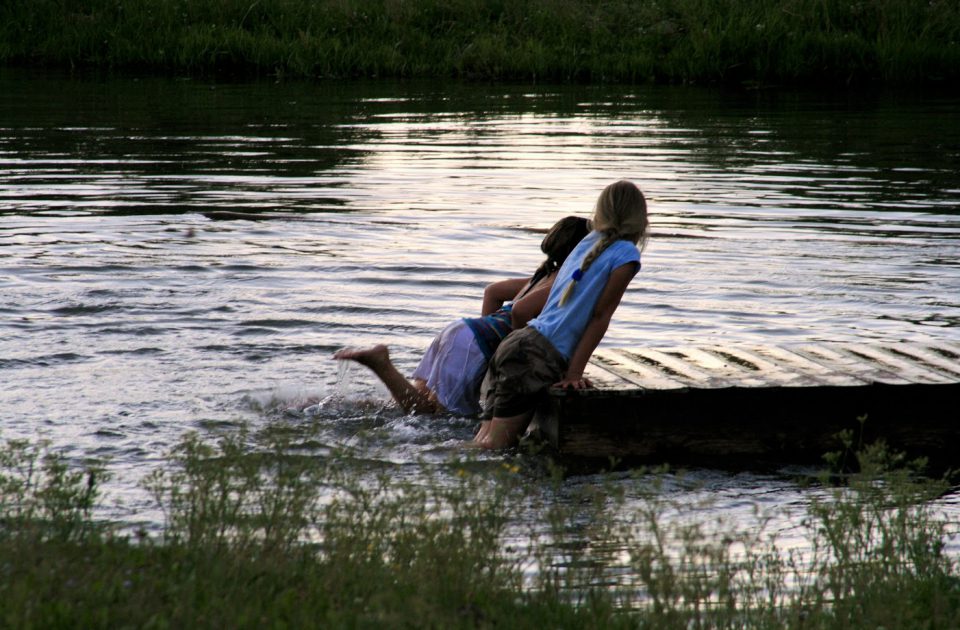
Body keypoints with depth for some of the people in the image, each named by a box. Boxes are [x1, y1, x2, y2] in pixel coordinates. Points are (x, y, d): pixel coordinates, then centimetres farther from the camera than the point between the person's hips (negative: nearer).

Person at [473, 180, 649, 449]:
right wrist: (574, 373, -5)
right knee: (494, 446, -9)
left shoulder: (587, 243, 20)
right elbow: (600, 317, -5)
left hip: (516, 343, 8)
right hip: (539, 357, -8)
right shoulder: (626, 254, -2)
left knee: (483, 444, 6)